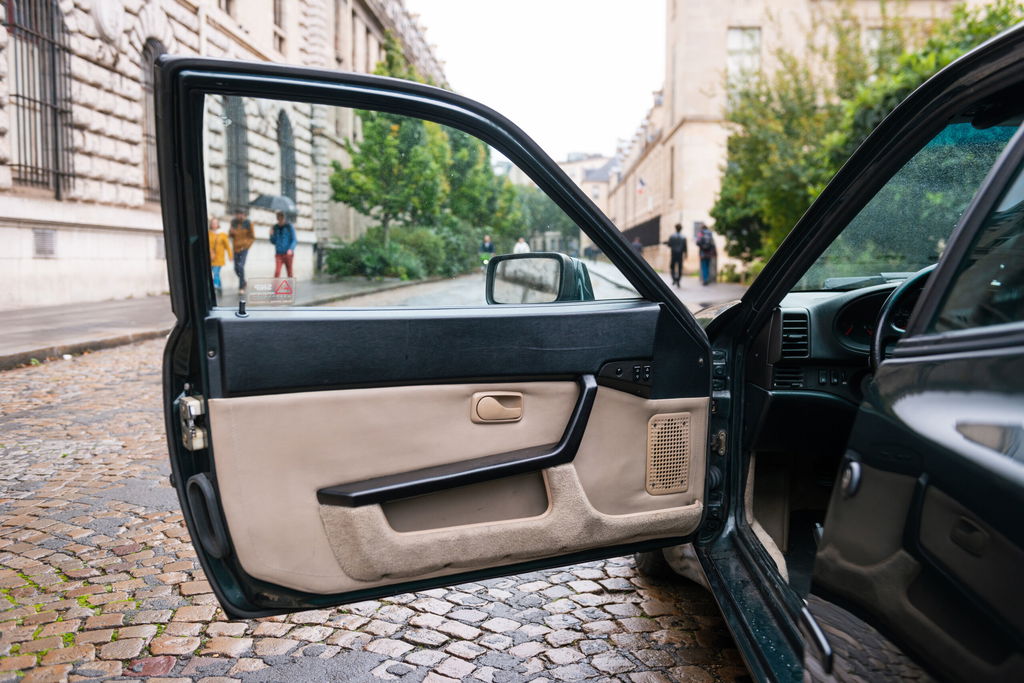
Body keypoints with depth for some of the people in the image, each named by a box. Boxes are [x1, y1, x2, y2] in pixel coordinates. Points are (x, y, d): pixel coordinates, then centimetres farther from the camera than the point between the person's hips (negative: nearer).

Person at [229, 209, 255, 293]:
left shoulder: (248, 223, -8)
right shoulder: (233, 222, 3)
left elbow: (253, 237, -3)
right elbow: (230, 234, 14)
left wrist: (245, 246, -12)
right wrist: (231, 232, -11)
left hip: (244, 248, -4)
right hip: (235, 248, 4)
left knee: (240, 266, -17)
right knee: (236, 268, 7)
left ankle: (241, 287, -9)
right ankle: (243, 282, 32)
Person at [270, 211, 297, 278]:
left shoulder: (289, 227, -1)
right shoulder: (275, 228, 9)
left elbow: (294, 240, -4)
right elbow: (273, 242, 15)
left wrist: (291, 249, -20)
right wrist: (271, 235, -5)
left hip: (288, 254, -2)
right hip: (278, 254, 2)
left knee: (290, 273, 3)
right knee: (277, 272, -11)